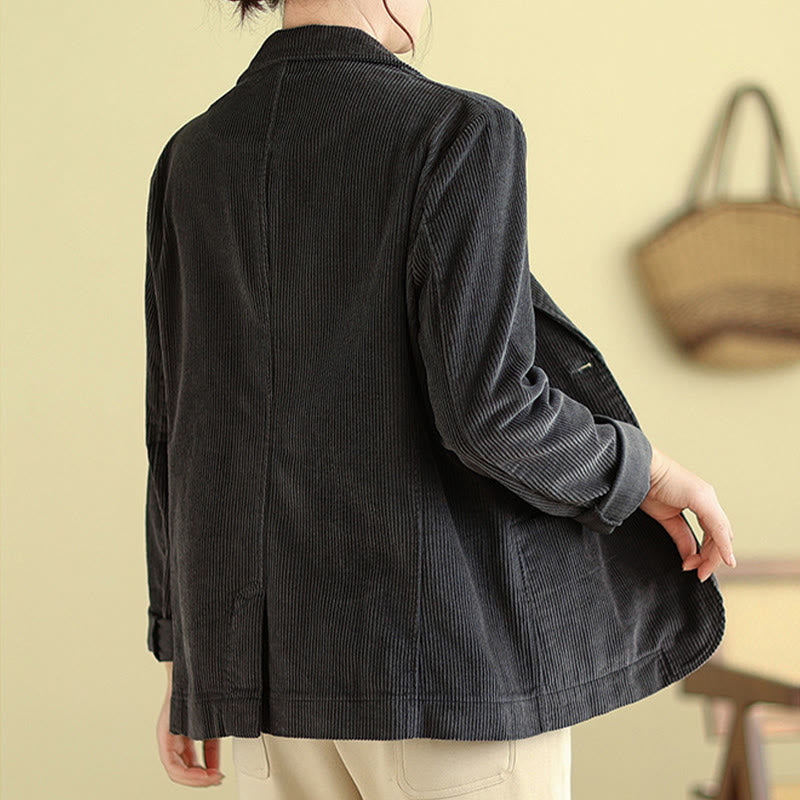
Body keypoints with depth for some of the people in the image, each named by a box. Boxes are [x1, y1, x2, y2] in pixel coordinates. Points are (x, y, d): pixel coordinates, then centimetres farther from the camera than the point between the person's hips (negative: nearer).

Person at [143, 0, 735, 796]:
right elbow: (486, 406, -21)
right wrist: (644, 471, -1)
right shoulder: (455, 132, -12)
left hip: (281, 644, 6)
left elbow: (183, 436, 8)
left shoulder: (192, 160, 6)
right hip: (447, 645, -6)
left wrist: (185, 668, 15)